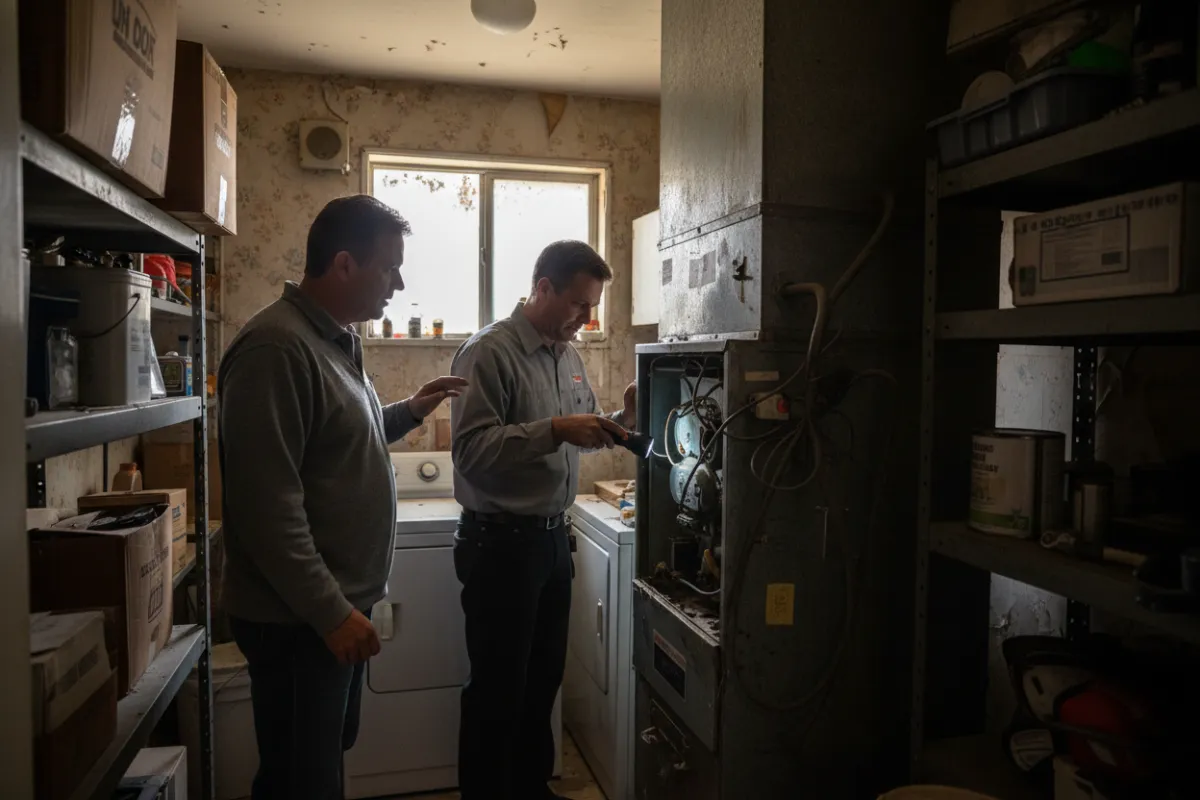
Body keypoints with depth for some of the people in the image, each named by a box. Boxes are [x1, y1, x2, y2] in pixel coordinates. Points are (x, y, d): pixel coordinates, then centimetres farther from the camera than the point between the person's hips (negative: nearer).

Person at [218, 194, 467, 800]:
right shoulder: (277, 347, -22)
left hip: (336, 604, 10)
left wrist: (410, 411, 11)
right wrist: (329, 611, -22)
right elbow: (266, 504, -26)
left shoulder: (335, 340, 10)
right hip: (299, 619, -9)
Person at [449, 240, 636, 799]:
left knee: (544, 676, 20)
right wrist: (554, 430, -31)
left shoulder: (568, 355, 9)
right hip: (500, 543, -8)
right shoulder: (489, 353, -16)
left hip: (552, 537, 8)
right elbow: (469, 449, -24)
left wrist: (620, 420, -1)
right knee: (498, 687, 6)